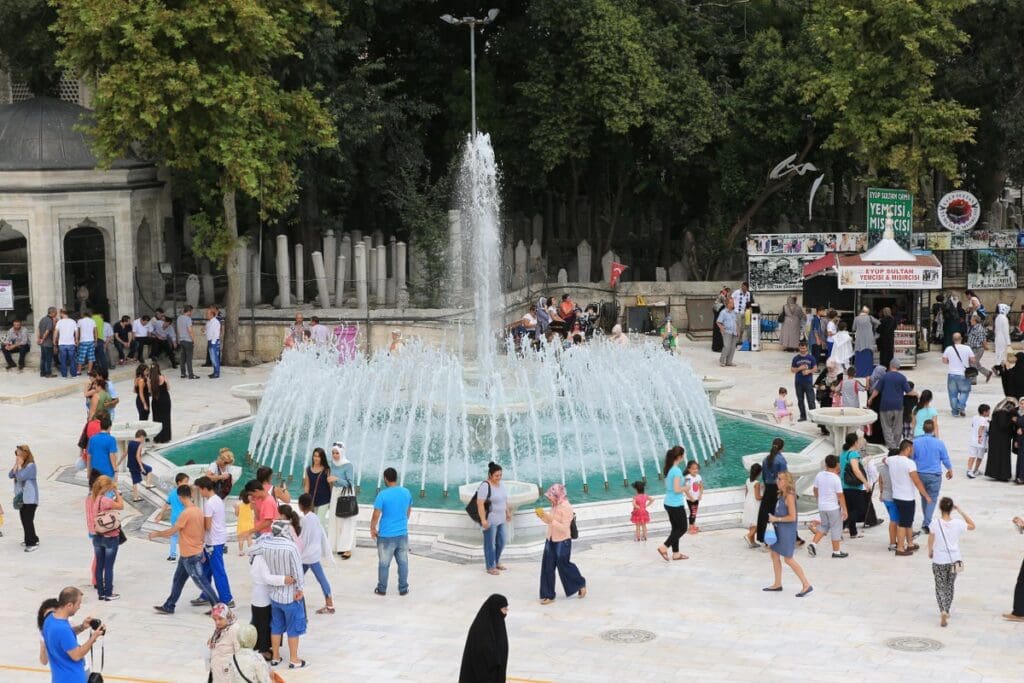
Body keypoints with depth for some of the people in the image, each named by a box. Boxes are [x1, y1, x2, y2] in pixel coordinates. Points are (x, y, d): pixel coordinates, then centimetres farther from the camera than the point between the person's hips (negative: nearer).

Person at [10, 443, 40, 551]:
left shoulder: (31, 466, -14)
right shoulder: (20, 465, 12)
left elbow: (21, 477, -24)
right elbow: (10, 475, 4)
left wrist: (19, 465, -13)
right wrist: (16, 465, -4)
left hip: (30, 498, -9)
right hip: (21, 498, 9)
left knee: (28, 520, -12)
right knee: (24, 520, 13)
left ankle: (32, 543, -10)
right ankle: (30, 539, 24)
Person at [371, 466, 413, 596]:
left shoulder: (383, 495, -16)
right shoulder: (406, 492, -1)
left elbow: (376, 515, -15)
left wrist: (372, 529, 1)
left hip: (386, 535, -4)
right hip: (402, 533, 4)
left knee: (384, 563, 9)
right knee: (403, 562, 12)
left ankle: (382, 589, 19)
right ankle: (403, 589, 18)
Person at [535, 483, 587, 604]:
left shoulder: (566, 507, -20)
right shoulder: (555, 506, 5)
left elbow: (564, 528, -23)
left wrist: (551, 519, -30)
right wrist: (543, 517, -2)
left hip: (562, 542, -8)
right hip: (551, 541, 8)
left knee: (564, 566, 9)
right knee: (547, 568, 5)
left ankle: (581, 584, 34)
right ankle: (548, 595, 13)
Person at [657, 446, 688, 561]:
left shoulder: (667, 469, 5)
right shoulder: (677, 471, -22)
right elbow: (676, 489, -24)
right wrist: (685, 489, -6)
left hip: (668, 503, 8)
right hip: (676, 505, -8)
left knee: (676, 528, 17)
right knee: (682, 528, 5)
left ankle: (676, 553, 22)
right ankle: (664, 547, -3)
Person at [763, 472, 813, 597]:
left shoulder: (789, 496, -19)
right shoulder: (782, 495, 8)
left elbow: (792, 517, -22)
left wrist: (776, 519, -16)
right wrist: (773, 518, 3)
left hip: (787, 530, -10)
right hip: (779, 530, 10)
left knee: (788, 559, -4)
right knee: (775, 555, 14)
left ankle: (806, 585, 2)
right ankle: (777, 584, 25)